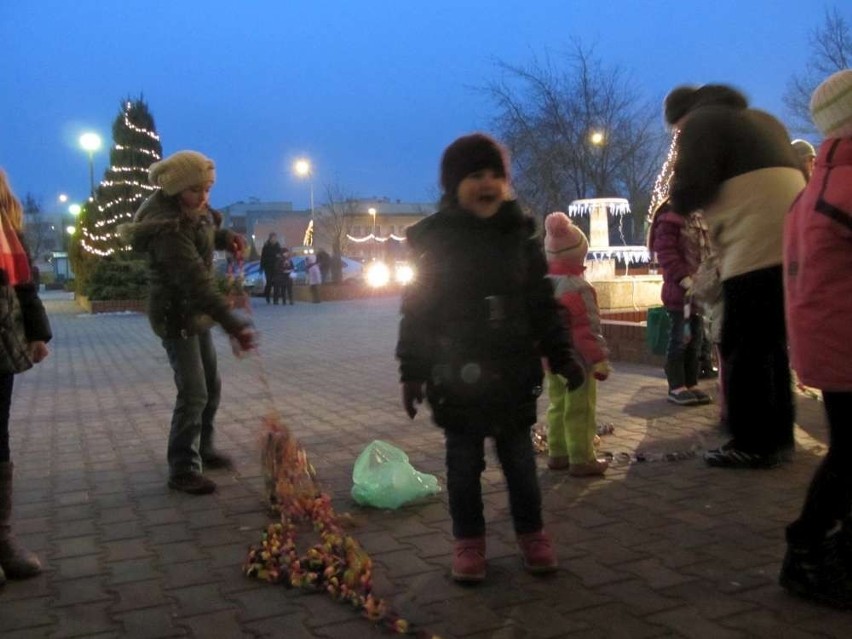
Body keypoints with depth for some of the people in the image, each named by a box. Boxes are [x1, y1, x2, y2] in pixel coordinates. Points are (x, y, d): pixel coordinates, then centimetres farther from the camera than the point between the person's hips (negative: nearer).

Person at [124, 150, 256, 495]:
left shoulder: (191, 211, 0)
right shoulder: (168, 229, -28)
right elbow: (196, 279, -37)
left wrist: (225, 237, -3)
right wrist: (232, 323, -45)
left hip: (196, 312, 9)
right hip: (176, 315, -9)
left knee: (211, 386, 16)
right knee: (193, 393, -11)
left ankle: (202, 449, 31)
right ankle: (183, 470, -1)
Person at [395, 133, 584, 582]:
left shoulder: (519, 237, 3)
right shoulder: (433, 240, -4)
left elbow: (542, 304, 8)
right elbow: (417, 310, -2)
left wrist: (560, 356, 5)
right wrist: (412, 371, -4)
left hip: (513, 370, 2)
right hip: (456, 374, -1)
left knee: (519, 458, 12)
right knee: (464, 462, 9)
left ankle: (531, 533, 28)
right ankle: (468, 541, 23)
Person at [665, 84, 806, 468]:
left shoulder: (701, 122, 2)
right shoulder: (760, 118, 26)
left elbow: (688, 193, -10)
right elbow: (798, 173, 28)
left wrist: (678, 199, 14)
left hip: (755, 249, -9)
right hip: (790, 243, 9)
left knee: (742, 351, -2)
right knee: (771, 345, 15)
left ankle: (752, 445, 1)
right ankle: (779, 437, 21)